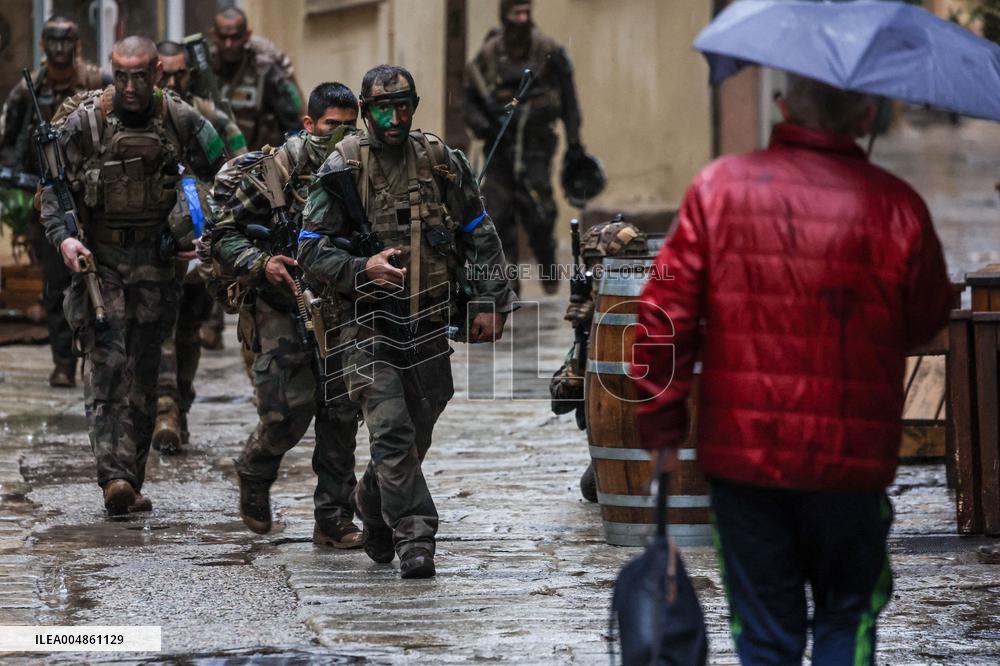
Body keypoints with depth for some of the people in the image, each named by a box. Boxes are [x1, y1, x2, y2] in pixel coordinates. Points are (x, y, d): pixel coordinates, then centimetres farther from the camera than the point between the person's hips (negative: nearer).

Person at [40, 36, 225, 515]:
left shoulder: (180, 121, -2)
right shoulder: (84, 123, -7)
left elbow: (221, 176, 9)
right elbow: (54, 188, -1)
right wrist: (62, 238, -17)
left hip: (152, 257, 3)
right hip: (97, 255, -3)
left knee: (143, 371, 6)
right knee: (106, 362, -14)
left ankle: (131, 484, 12)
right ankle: (114, 477, -23)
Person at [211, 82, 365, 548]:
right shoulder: (272, 171, -8)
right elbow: (223, 234, -7)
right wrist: (261, 264, -22)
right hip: (281, 311, -4)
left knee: (341, 415, 0)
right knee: (289, 411, -12)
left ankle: (334, 522, 7)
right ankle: (253, 475, 20)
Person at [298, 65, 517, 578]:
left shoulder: (443, 163, 4)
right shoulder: (342, 170, -5)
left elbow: (480, 236, 12)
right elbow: (312, 251, -4)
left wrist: (489, 302, 5)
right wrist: (362, 270, -20)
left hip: (429, 323, 4)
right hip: (369, 327, -4)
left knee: (417, 433, 12)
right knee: (393, 432, -13)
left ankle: (374, 506, 37)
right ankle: (414, 537, -10)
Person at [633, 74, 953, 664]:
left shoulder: (719, 187, -4)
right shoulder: (896, 206, -7)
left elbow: (665, 314, -5)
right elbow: (926, 322, 6)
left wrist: (662, 425, 4)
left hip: (739, 453, 1)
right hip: (850, 460, -1)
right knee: (847, 615, 17)